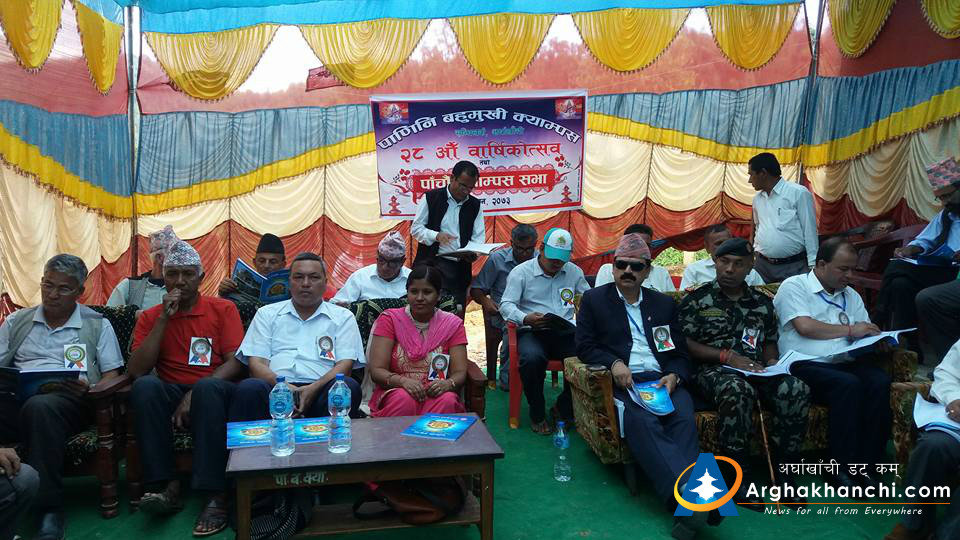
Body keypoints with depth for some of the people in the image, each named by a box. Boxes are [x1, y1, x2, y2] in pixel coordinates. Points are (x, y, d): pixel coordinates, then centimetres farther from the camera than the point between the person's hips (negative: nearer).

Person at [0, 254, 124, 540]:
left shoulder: (97, 325, 16)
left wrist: (88, 390, -13)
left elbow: (112, 377, 10)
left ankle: (49, 509, -32)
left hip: (69, 400, -2)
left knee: (40, 406, -39)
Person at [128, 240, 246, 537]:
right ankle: (167, 486, -25)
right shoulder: (150, 317, 11)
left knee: (208, 386, -36)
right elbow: (136, 371, -3)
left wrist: (195, 394, -19)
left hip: (215, 393, -2)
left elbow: (235, 363, -5)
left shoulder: (223, 309, 5)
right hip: (171, 395, 2)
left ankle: (216, 495, -33)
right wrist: (164, 319, -8)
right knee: (145, 386, -29)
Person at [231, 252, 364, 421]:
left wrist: (314, 389, -15)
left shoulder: (343, 317, 18)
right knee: (249, 387, -33)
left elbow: (344, 365, 5)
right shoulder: (266, 314, 21)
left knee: (348, 386, -32)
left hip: (320, 389, 0)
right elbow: (256, 363, 9)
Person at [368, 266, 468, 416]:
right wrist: (403, 381, -25)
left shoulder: (452, 324, 8)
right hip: (395, 392, -1)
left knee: (447, 400, -33)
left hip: (436, 394, 1)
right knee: (404, 398, -35)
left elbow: (460, 373, 2)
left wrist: (447, 384, -23)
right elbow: (376, 371, -4)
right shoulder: (389, 319, 4)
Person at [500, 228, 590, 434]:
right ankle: (537, 414, -12)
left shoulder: (574, 272, 17)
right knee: (532, 357, -38)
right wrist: (525, 319, -24)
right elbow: (506, 305, -2)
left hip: (565, 332, 3)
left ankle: (563, 409, -2)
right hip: (532, 331, -3)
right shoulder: (521, 272, 5)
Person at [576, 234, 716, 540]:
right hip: (622, 379, -2)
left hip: (664, 379, 3)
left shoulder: (664, 304, 23)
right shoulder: (594, 299, 15)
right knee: (642, 420, -35)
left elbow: (680, 352, 18)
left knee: (684, 417, -31)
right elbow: (584, 346, 6)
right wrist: (614, 363, -13)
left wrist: (674, 376, -5)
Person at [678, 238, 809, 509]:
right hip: (713, 369, -4)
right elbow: (686, 344, -2)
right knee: (738, 390, -39)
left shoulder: (763, 303, 20)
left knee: (797, 389, -27)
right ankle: (741, 478, -28)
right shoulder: (696, 300, 5)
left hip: (756, 371, 4)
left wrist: (772, 361, 1)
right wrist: (727, 357, -12)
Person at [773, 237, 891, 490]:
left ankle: (866, 464, -18)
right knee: (848, 384, -33)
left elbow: (864, 334, 19)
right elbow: (805, 327, -11)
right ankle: (843, 467, -22)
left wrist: (877, 342, -5)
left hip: (845, 363, 6)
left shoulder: (851, 296, 26)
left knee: (880, 381, -25)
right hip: (806, 365, -6)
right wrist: (849, 330, -4)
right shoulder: (794, 286, 4)